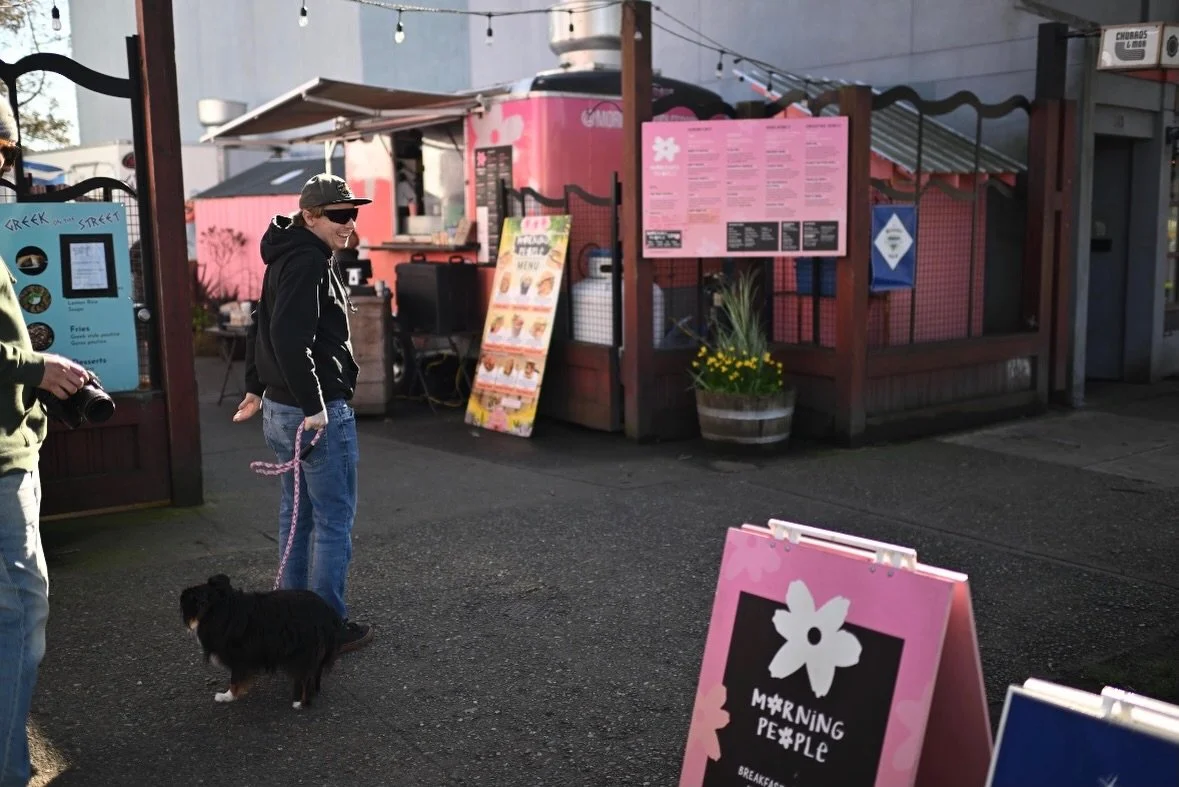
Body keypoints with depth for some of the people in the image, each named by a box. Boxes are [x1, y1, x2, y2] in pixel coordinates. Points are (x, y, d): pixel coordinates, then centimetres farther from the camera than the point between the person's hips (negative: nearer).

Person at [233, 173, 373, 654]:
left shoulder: (288, 256, 15)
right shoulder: (309, 262, -17)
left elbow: (262, 327, 23)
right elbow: (290, 338, -27)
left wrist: (256, 388, 28)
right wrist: (314, 407, -25)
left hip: (280, 409, 10)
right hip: (320, 413, -10)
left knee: (297, 513, 18)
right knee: (334, 520, -1)